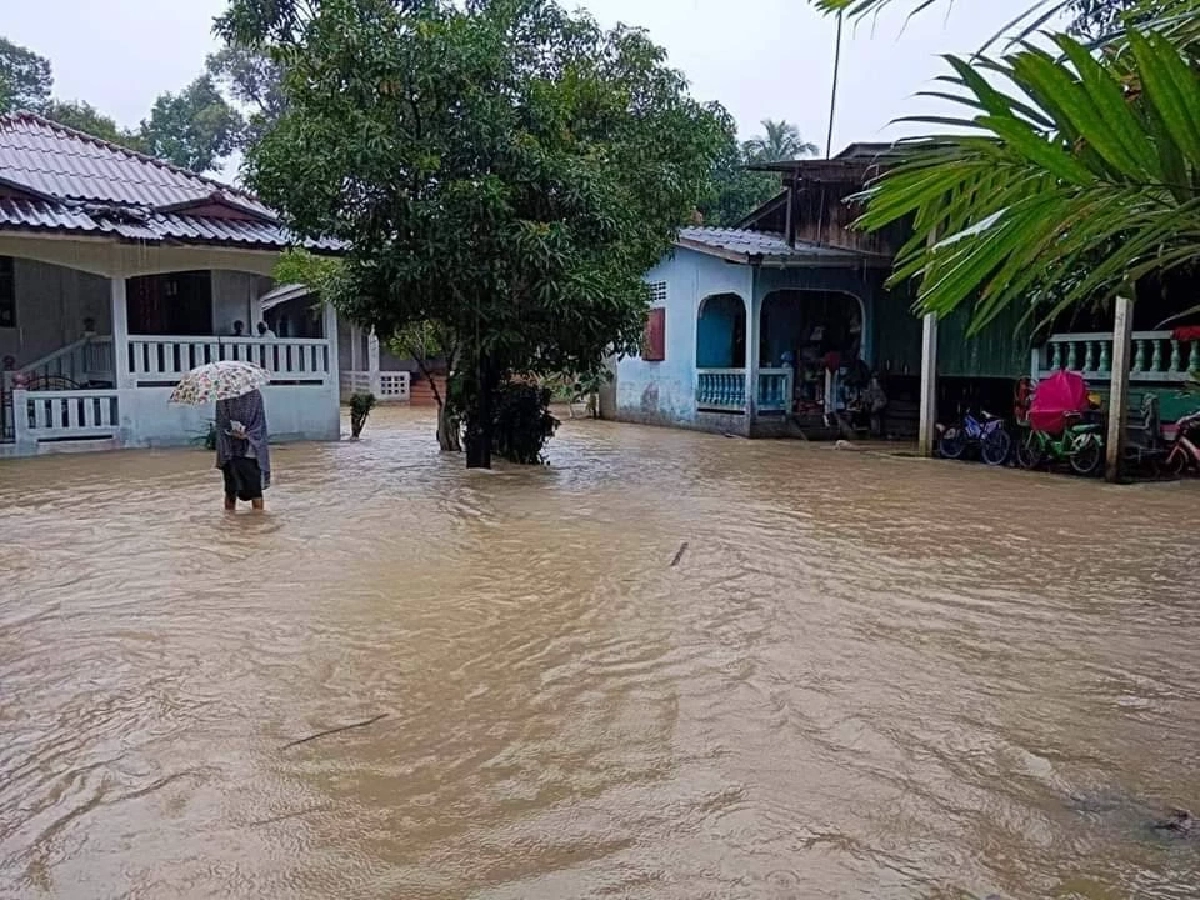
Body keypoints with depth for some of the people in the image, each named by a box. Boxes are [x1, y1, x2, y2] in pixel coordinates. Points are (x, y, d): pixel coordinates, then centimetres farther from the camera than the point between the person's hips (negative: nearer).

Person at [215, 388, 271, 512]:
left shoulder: (255, 394, 1)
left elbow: (259, 422, -1)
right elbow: (221, 422, 3)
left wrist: (247, 435, -16)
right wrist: (231, 432, -16)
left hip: (251, 449, -1)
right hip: (230, 449, 1)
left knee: (255, 488, -2)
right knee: (230, 489, 6)